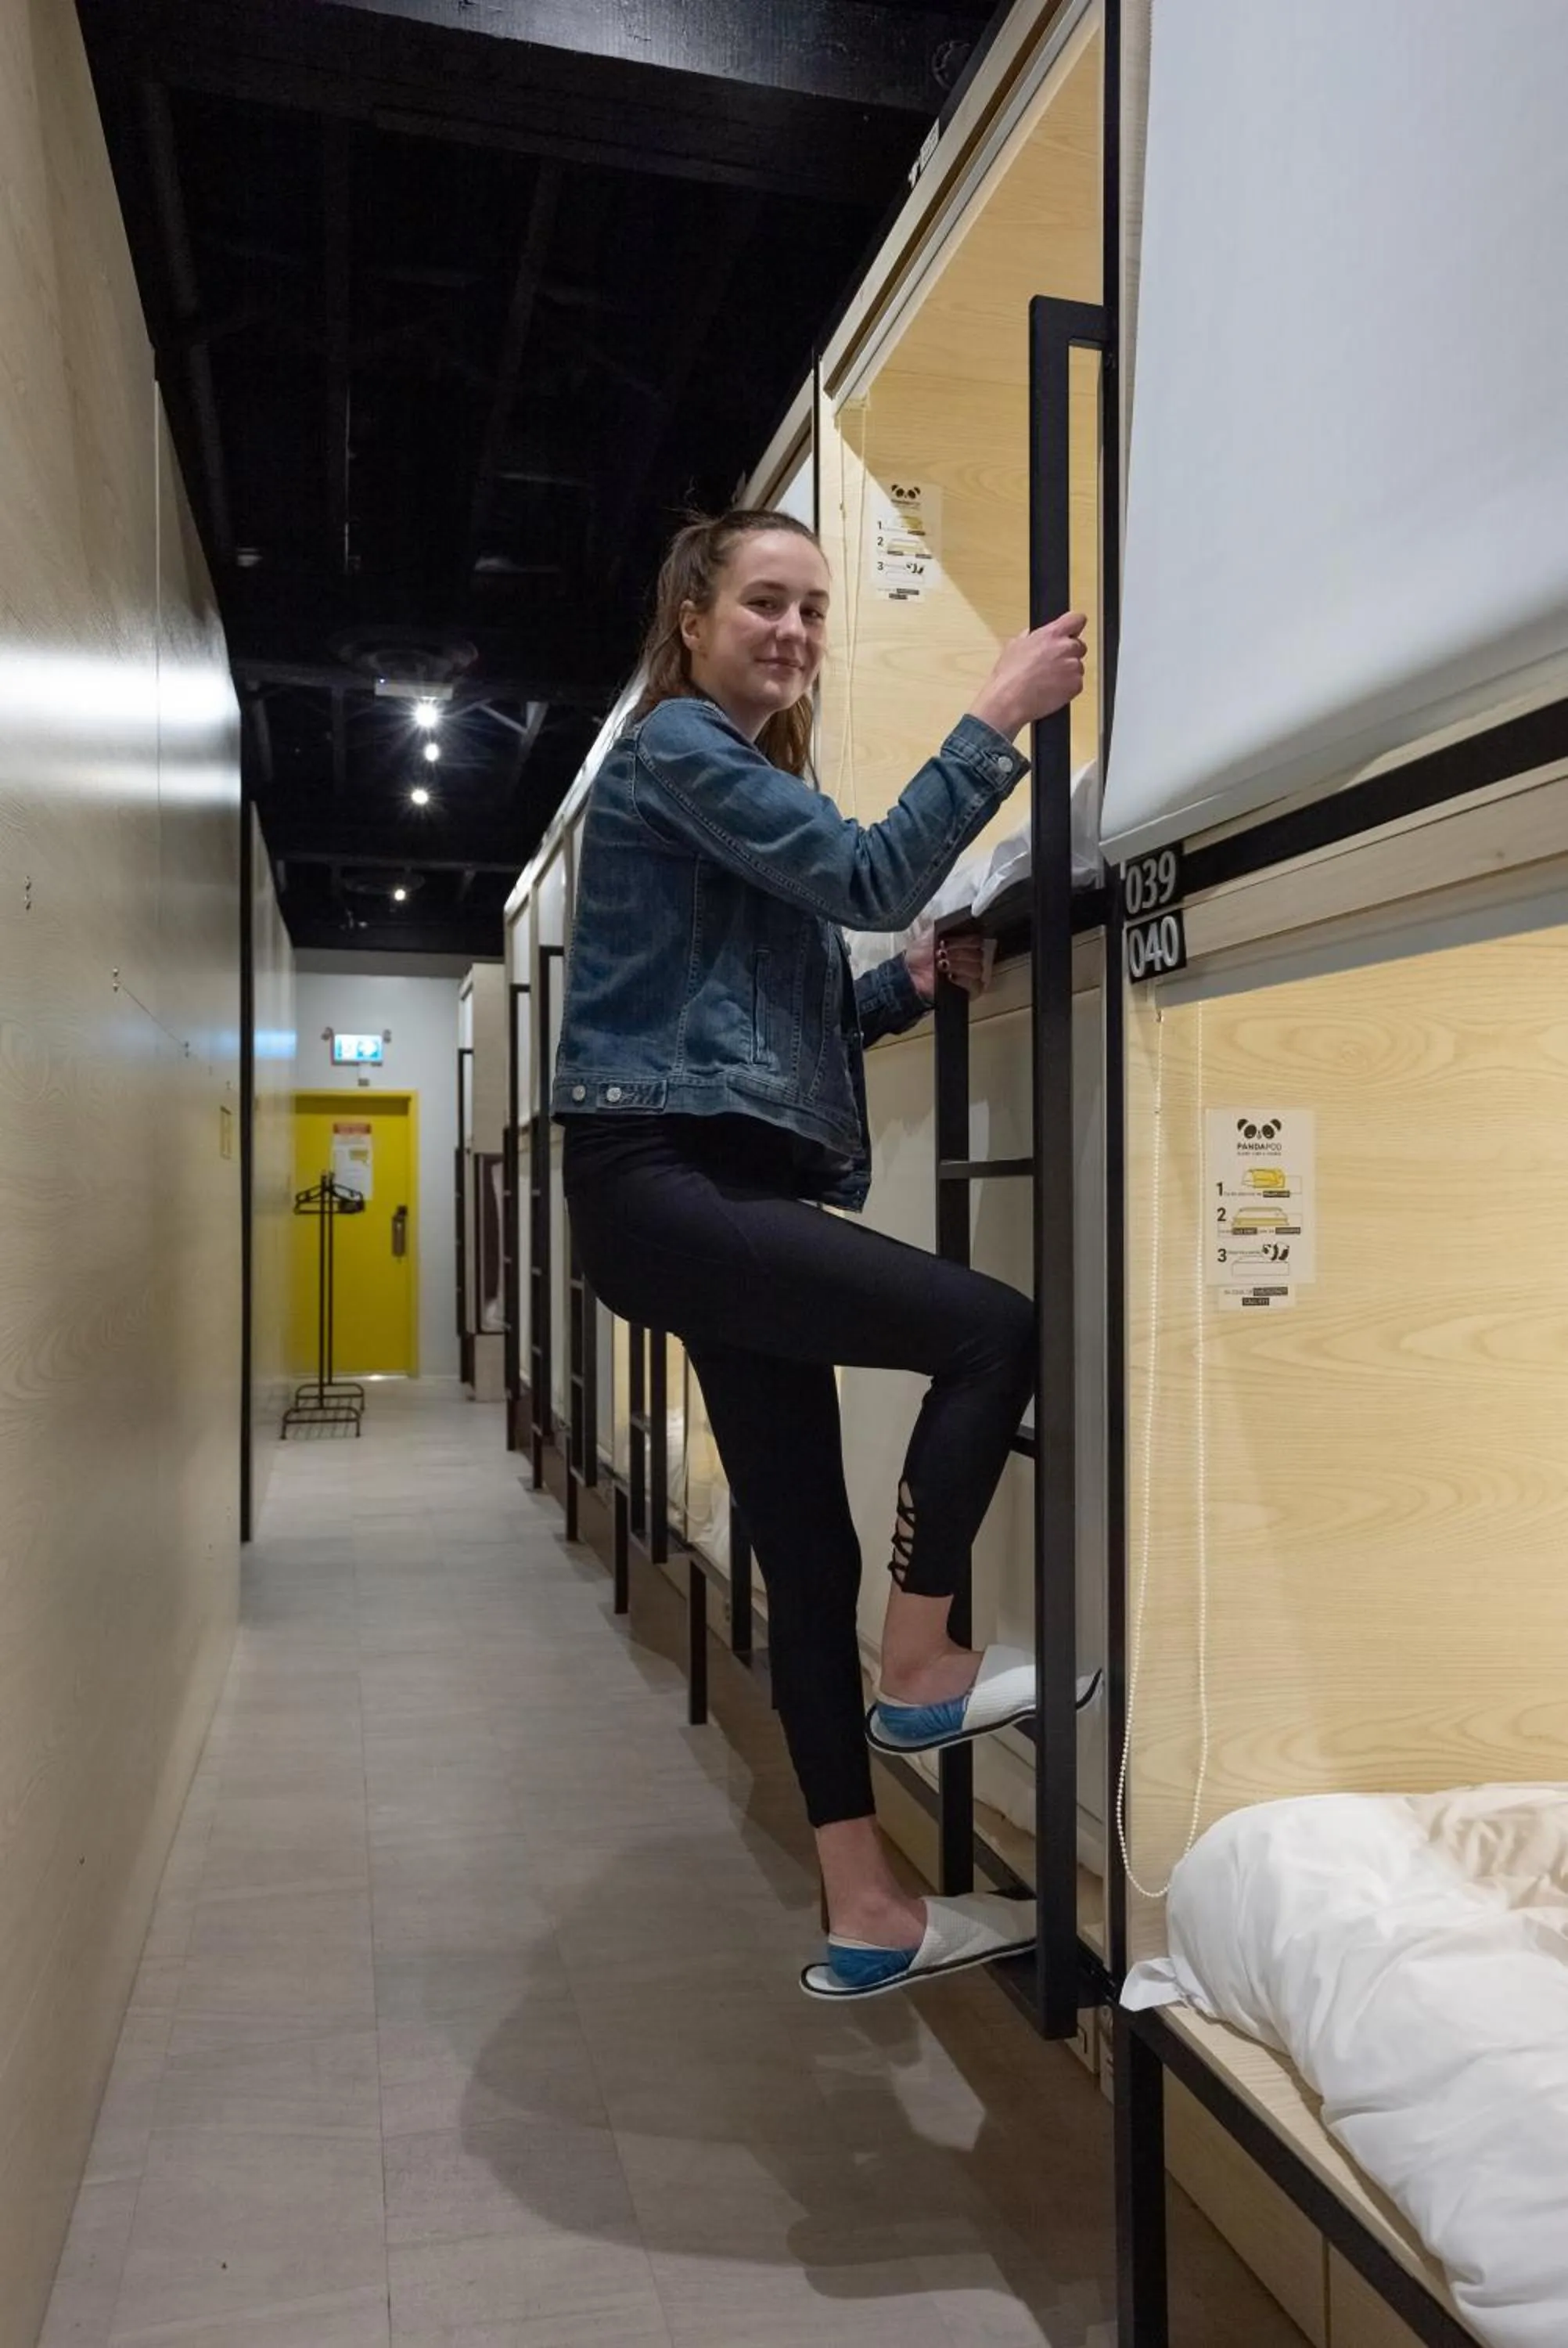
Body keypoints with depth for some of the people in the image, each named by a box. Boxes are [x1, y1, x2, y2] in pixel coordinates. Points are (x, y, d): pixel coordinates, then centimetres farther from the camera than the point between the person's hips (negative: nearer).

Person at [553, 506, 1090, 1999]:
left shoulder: (748, 775, 26)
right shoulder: (673, 745, -2)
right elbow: (869, 874, -15)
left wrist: (911, 984, 8)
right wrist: (996, 718, -10)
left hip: (724, 1192, 9)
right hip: (664, 1184, -9)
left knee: (809, 1556, 6)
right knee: (995, 1333, -18)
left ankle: (865, 1917, 14)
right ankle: (918, 1677, 0)